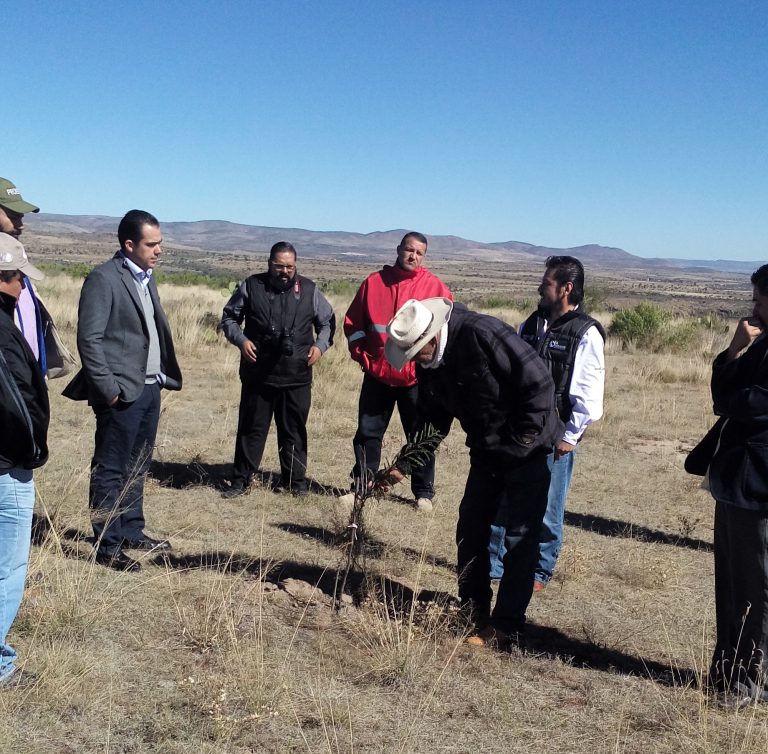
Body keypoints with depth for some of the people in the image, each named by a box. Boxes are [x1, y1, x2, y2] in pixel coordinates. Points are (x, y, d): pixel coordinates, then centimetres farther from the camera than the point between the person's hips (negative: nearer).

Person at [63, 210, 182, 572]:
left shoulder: (146, 277, 13)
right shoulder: (103, 279, -13)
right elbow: (89, 339, -16)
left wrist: (164, 376, 9)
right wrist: (108, 389, -18)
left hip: (150, 388, 8)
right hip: (123, 393, -8)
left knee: (136, 468, 18)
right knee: (111, 470, 2)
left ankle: (132, 531, 31)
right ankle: (108, 547, 10)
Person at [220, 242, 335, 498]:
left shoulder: (309, 290, 4)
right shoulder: (252, 287, 1)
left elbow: (328, 321, 16)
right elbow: (229, 317, 9)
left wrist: (320, 345, -1)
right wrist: (241, 339, -8)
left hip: (297, 376, 1)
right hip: (257, 375, -1)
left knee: (294, 431, 8)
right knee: (251, 429, 6)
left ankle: (296, 480, 20)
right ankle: (240, 480, 15)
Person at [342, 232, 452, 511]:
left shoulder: (435, 286, -2)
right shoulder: (374, 282, 4)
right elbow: (353, 324, 9)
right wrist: (363, 357, 3)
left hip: (416, 377, -2)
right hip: (377, 375, 2)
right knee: (367, 433, 8)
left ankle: (424, 492, 17)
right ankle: (361, 487, 20)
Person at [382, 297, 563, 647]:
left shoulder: (482, 334, -29)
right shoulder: (429, 366, -3)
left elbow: (539, 382, -28)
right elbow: (431, 421, 8)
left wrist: (522, 438, -22)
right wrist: (403, 465, 1)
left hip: (526, 451, -8)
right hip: (486, 453, 8)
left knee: (519, 539, -3)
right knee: (470, 532, 11)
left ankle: (506, 627, 6)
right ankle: (473, 614, 25)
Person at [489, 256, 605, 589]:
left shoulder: (585, 334, -10)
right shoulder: (531, 325, 11)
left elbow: (589, 393, -13)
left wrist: (571, 436, -12)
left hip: (554, 438, -6)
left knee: (546, 511, 4)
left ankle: (540, 571, 21)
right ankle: (494, 564, 23)